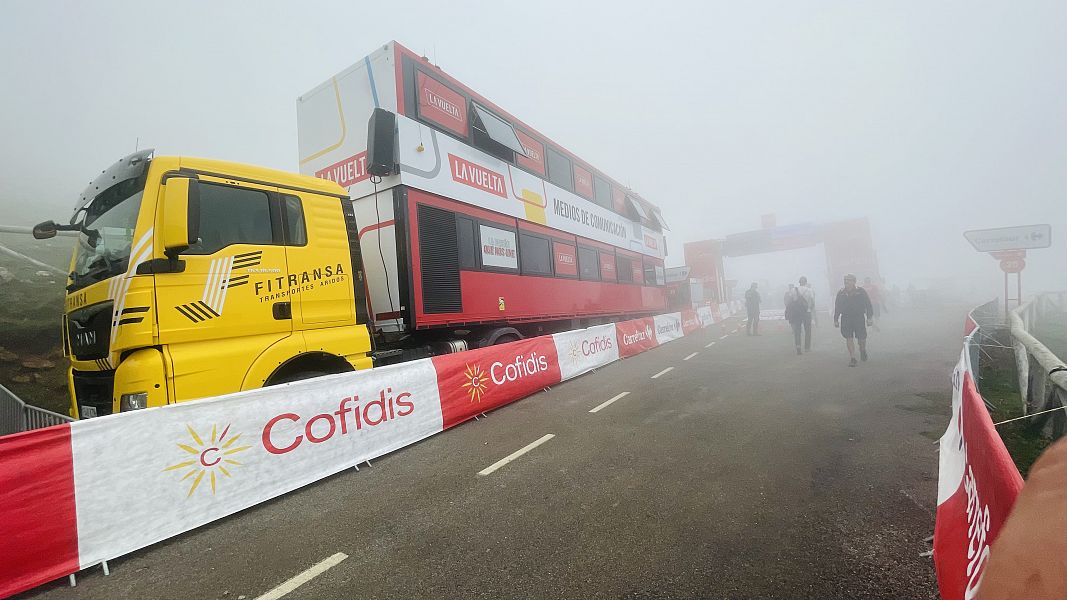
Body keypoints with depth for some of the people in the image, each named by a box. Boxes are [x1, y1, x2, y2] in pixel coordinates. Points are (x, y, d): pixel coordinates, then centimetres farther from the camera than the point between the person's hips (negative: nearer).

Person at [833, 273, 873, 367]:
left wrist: (869, 318, -1)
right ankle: (852, 358, 3)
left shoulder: (861, 292, -1)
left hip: (859, 318, -1)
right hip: (845, 319, 1)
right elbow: (836, 308, 9)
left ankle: (863, 350, 35)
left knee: (861, 339, 1)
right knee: (848, 338, -3)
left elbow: (868, 305, 3)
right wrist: (836, 320, 8)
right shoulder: (841, 293, 3)